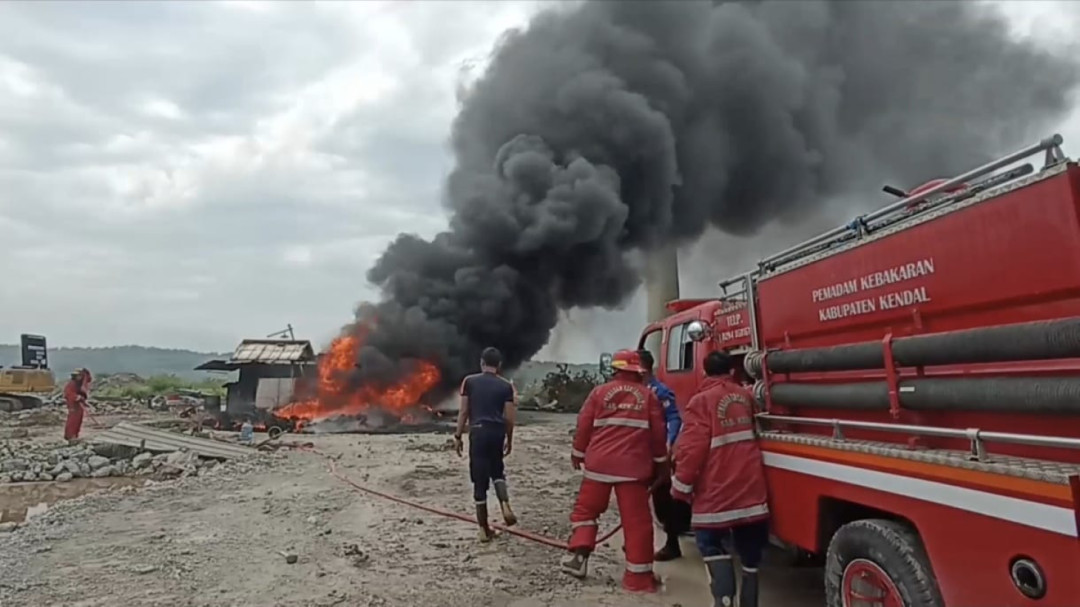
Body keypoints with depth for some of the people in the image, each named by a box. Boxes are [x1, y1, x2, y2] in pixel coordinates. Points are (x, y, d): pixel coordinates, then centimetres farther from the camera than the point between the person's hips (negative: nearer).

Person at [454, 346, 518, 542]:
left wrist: (458, 436, 9)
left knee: (480, 480, 4)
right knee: (497, 470, 25)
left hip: (478, 431, -2)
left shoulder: (469, 381, 2)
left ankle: (484, 529, 8)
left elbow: (463, 412, 1)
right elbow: (509, 418, 3)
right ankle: (505, 506, 3)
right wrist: (509, 439, 16)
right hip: (497, 432, 2)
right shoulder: (506, 385, 4)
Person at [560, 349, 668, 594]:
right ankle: (638, 575, 8)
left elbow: (584, 427, 4)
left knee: (586, 509, 18)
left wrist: (578, 454, 18)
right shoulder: (648, 396, 5)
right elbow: (658, 434, 6)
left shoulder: (599, 392, 3)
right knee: (636, 519, 5)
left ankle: (579, 555, 7)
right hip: (633, 466, 0)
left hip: (599, 463, 0)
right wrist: (660, 463, 18)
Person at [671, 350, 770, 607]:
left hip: (717, 490, -6)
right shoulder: (745, 396, 9)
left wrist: (681, 486, -8)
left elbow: (692, 448, -18)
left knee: (711, 543, 8)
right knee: (750, 547, 16)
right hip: (751, 486, 6)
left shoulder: (702, 401, -12)